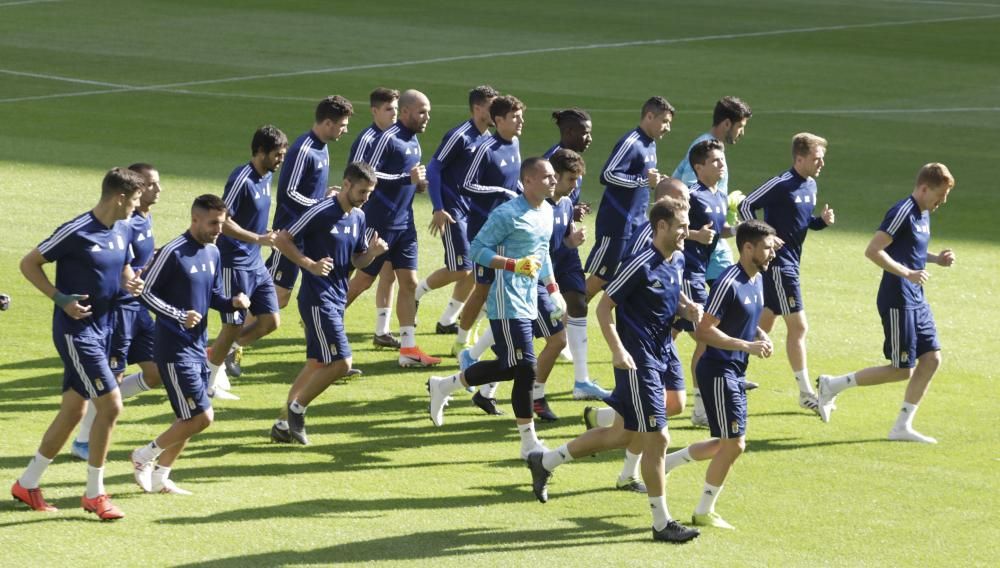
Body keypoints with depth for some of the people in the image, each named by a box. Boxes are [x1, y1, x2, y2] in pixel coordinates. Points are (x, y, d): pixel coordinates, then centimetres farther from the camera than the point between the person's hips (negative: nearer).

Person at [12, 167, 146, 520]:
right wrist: (61, 299, -18)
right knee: (110, 404, -13)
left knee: (73, 411, 13)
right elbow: (28, 264, -10)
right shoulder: (76, 232, -17)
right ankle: (94, 494, -1)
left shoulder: (123, 230, 6)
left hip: (102, 329, 9)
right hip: (76, 332, -9)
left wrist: (130, 283, 1)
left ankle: (28, 484, 26)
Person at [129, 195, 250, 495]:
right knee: (201, 416, -11)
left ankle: (159, 477, 24)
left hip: (198, 347, 9)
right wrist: (179, 316, -22)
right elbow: (146, 292, -12)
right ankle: (145, 456, 6)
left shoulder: (213, 253, 10)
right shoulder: (173, 253, -15)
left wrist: (233, 301, 0)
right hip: (174, 349, -9)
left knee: (189, 419, 12)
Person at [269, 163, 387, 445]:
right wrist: (311, 265, -22)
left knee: (317, 364, 13)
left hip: (337, 299, 9)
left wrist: (372, 252, -5)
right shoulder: (322, 212, -15)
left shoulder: (359, 217, 9)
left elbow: (357, 261, 17)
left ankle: (283, 424, 22)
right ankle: (297, 408, 5)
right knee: (340, 362, -13)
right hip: (317, 298, -9)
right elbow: (282, 239, -12)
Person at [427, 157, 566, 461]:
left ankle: (444, 385, 32)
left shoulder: (547, 211, 12)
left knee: (509, 367, 13)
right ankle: (529, 443, -1)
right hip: (507, 303, -9)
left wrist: (553, 289, 20)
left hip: (528, 302, 9)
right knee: (525, 368, -10)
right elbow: (478, 249, -15)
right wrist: (515, 265, -24)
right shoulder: (507, 214, -15)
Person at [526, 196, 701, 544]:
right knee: (657, 438, -6)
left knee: (622, 435, 16)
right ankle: (661, 523, 3)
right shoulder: (641, 264, -16)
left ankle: (545, 462, 30)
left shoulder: (674, 266, 9)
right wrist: (618, 351, -23)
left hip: (657, 361, 9)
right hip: (637, 362, -9)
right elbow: (604, 307, -14)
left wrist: (688, 310, 2)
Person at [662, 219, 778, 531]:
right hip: (718, 372, -9)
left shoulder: (758, 280, 9)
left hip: (736, 373, 10)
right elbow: (704, 331, -22)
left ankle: (664, 463, 30)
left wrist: (760, 335, 3)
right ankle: (704, 513, 9)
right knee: (734, 444, -5)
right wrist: (747, 346, -26)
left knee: (727, 444, 16)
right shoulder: (729, 283, -20)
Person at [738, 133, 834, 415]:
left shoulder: (811, 185, 9)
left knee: (762, 325, 15)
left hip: (792, 262, 9)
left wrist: (822, 220, -1)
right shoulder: (781, 184, -17)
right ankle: (805, 392, -2)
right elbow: (746, 206, -16)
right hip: (778, 262, -9)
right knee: (798, 326, -7)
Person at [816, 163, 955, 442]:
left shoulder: (923, 214, 12)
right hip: (897, 301, -9)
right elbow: (872, 251, -23)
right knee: (902, 370, -5)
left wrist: (936, 259, 9)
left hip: (917, 301, 9)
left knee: (931, 359, 4)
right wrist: (908, 273, -25)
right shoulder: (903, 212, -17)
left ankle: (902, 427, 12)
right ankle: (833, 385, 8)